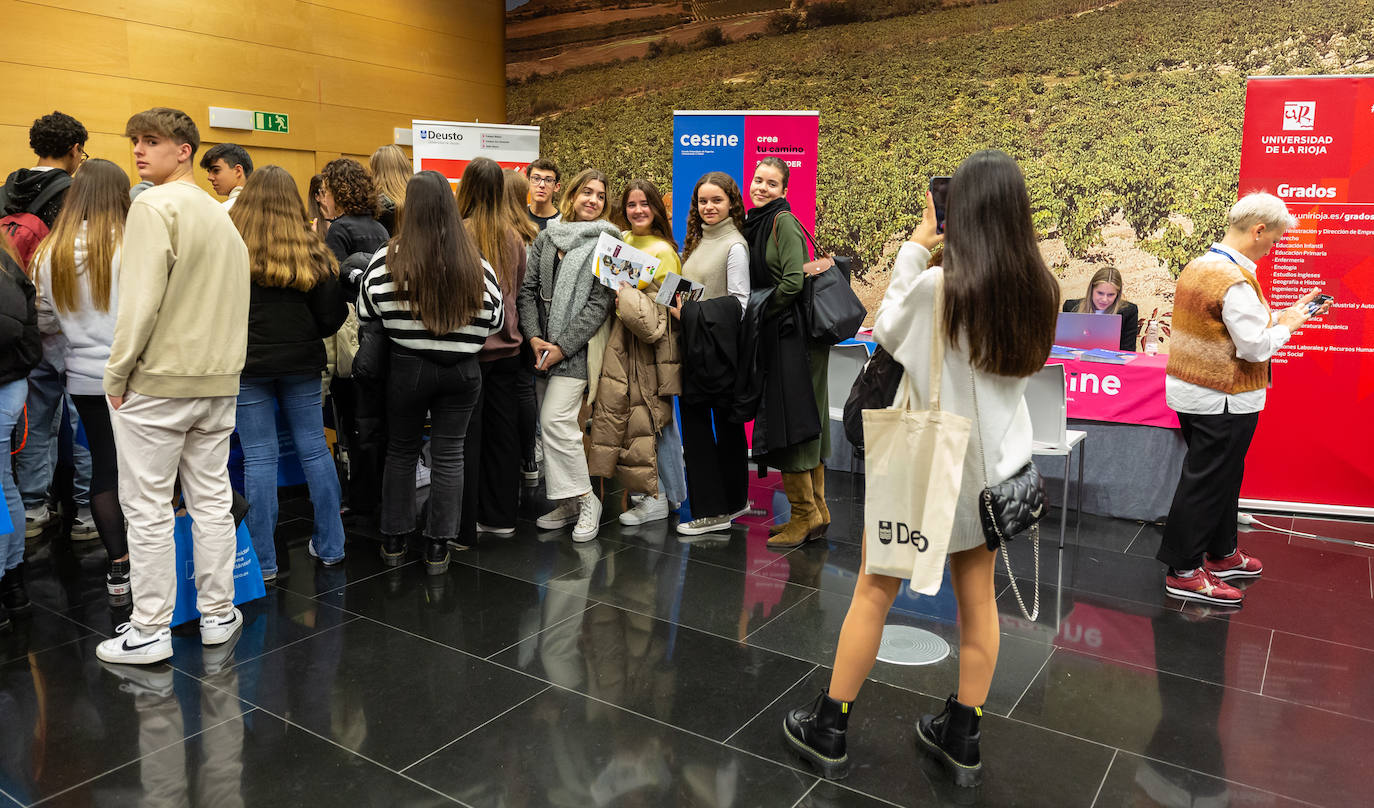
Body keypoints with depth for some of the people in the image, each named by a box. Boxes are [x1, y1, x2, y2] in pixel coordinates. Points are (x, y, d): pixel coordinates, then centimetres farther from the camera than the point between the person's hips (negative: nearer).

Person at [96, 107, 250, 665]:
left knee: (148, 507, 2)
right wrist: (220, 361, 17)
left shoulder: (154, 206, -11)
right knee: (212, 498, 12)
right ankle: (218, 615, 21)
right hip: (218, 379, 7)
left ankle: (149, 632, 10)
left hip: (156, 380, -7)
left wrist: (116, 373, -9)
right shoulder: (219, 214, 12)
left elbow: (141, 299, -18)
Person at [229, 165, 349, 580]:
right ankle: (330, 546, 21)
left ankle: (262, 561, 9)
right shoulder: (311, 251, -3)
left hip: (246, 363, -2)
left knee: (259, 457, 2)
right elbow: (333, 315, -1)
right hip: (301, 362, 2)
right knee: (314, 448, 11)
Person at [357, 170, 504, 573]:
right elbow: (495, 316, 4)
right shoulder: (474, 261, -4)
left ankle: (394, 539, 26)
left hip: (408, 369, -1)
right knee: (449, 454, 8)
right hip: (462, 370, 1)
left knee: (401, 450, 16)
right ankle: (438, 547, 14)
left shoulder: (390, 258, -9)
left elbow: (367, 310, -1)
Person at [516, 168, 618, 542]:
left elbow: (599, 303, -8)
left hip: (577, 347, -5)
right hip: (542, 347, 5)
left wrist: (562, 347, -13)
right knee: (549, 423, 7)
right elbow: (528, 288, 8)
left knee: (556, 420, -15)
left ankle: (586, 500, -1)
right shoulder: (547, 237, 12)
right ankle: (566, 505, 18)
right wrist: (534, 337, -6)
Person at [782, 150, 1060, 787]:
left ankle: (827, 730, 21)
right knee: (977, 597, 15)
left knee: (874, 591, 8)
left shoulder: (935, 286, -21)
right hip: (993, 464, 5)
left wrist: (914, 248, 1)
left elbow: (887, 334, -3)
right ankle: (961, 739, 29)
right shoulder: (1039, 292, -5)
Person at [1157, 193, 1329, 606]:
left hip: (1189, 389, 10)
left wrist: (1277, 316, 11)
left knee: (1219, 477, 21)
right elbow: (1256, 347, -20)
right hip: (1223, 401, -10)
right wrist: (1286, 325, -3)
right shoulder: (1235, 281, -21)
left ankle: (1221, 554, 34)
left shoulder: (1197, 266, 9)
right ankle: (1184, 572, 9)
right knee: (1207, 482, 0)